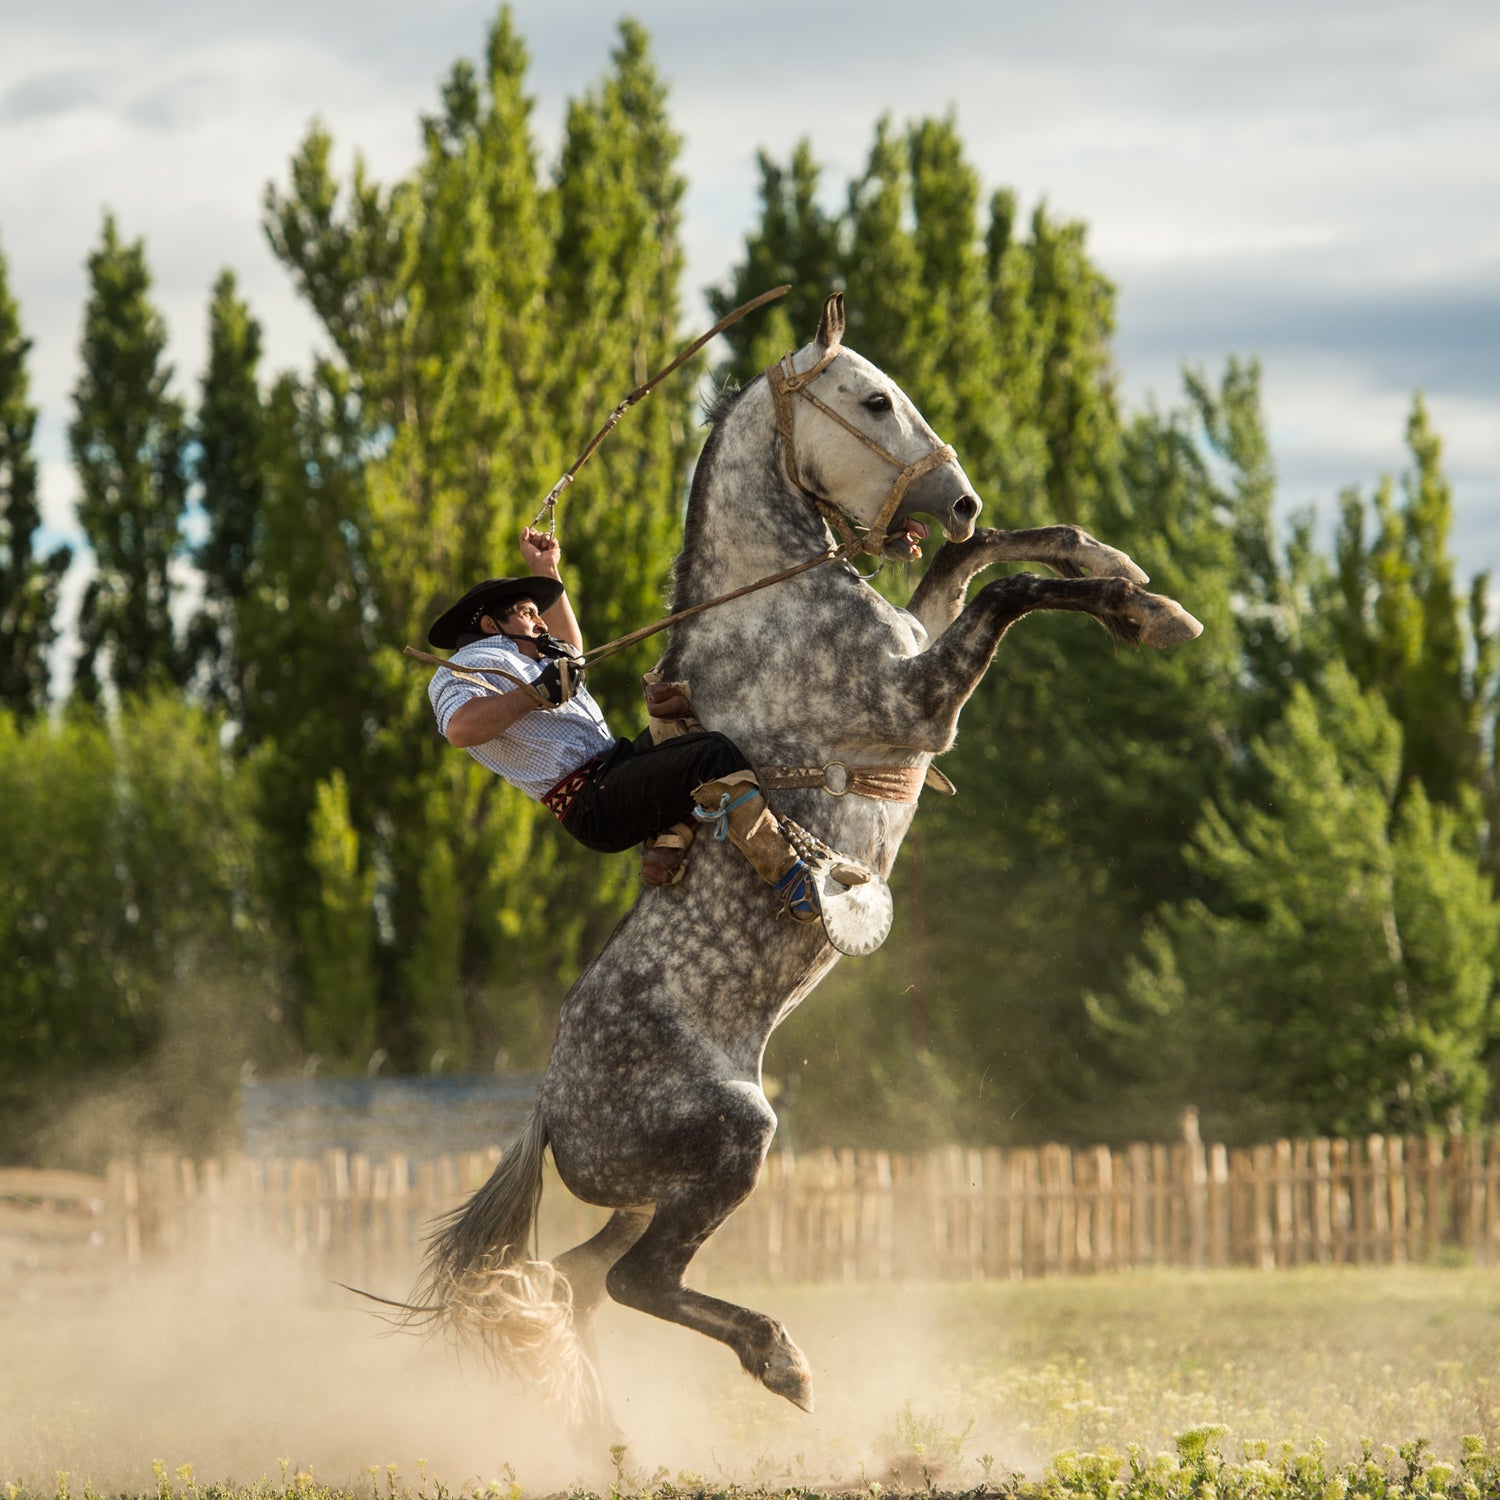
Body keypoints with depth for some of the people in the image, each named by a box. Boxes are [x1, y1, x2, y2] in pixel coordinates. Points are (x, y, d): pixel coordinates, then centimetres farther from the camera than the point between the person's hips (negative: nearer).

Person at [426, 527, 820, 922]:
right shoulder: (469, 664, -4)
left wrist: (546, 572, 43)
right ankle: (788, 875, -23)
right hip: (592, 804, -11)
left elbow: (570, 648, 49)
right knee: (715, 756, -23)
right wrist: (541, 693, -19)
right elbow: (461, 728, -26)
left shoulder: (513, 658, 29)